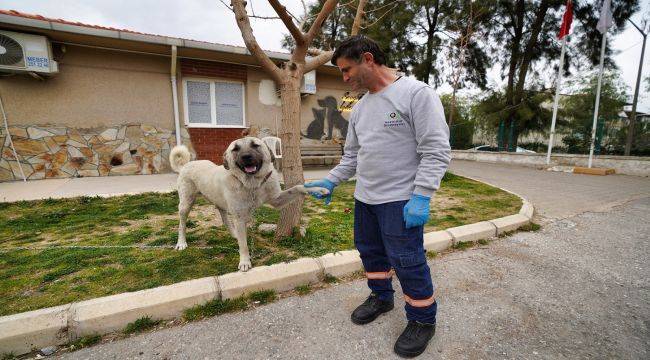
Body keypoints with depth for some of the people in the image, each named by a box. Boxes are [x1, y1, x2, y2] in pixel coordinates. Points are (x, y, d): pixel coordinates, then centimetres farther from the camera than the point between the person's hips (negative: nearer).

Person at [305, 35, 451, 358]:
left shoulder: (416, 93, -10)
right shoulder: (359, 107, 12)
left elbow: (436, 150, -15)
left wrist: (421, 197, -21)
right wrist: (331, 181, 10)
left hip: (401, 201, -7)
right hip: (364, 198, 8)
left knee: (407, 262, 1)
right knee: (370, 252, 18)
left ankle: (423, 320, 24)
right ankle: (381, 298, 41)